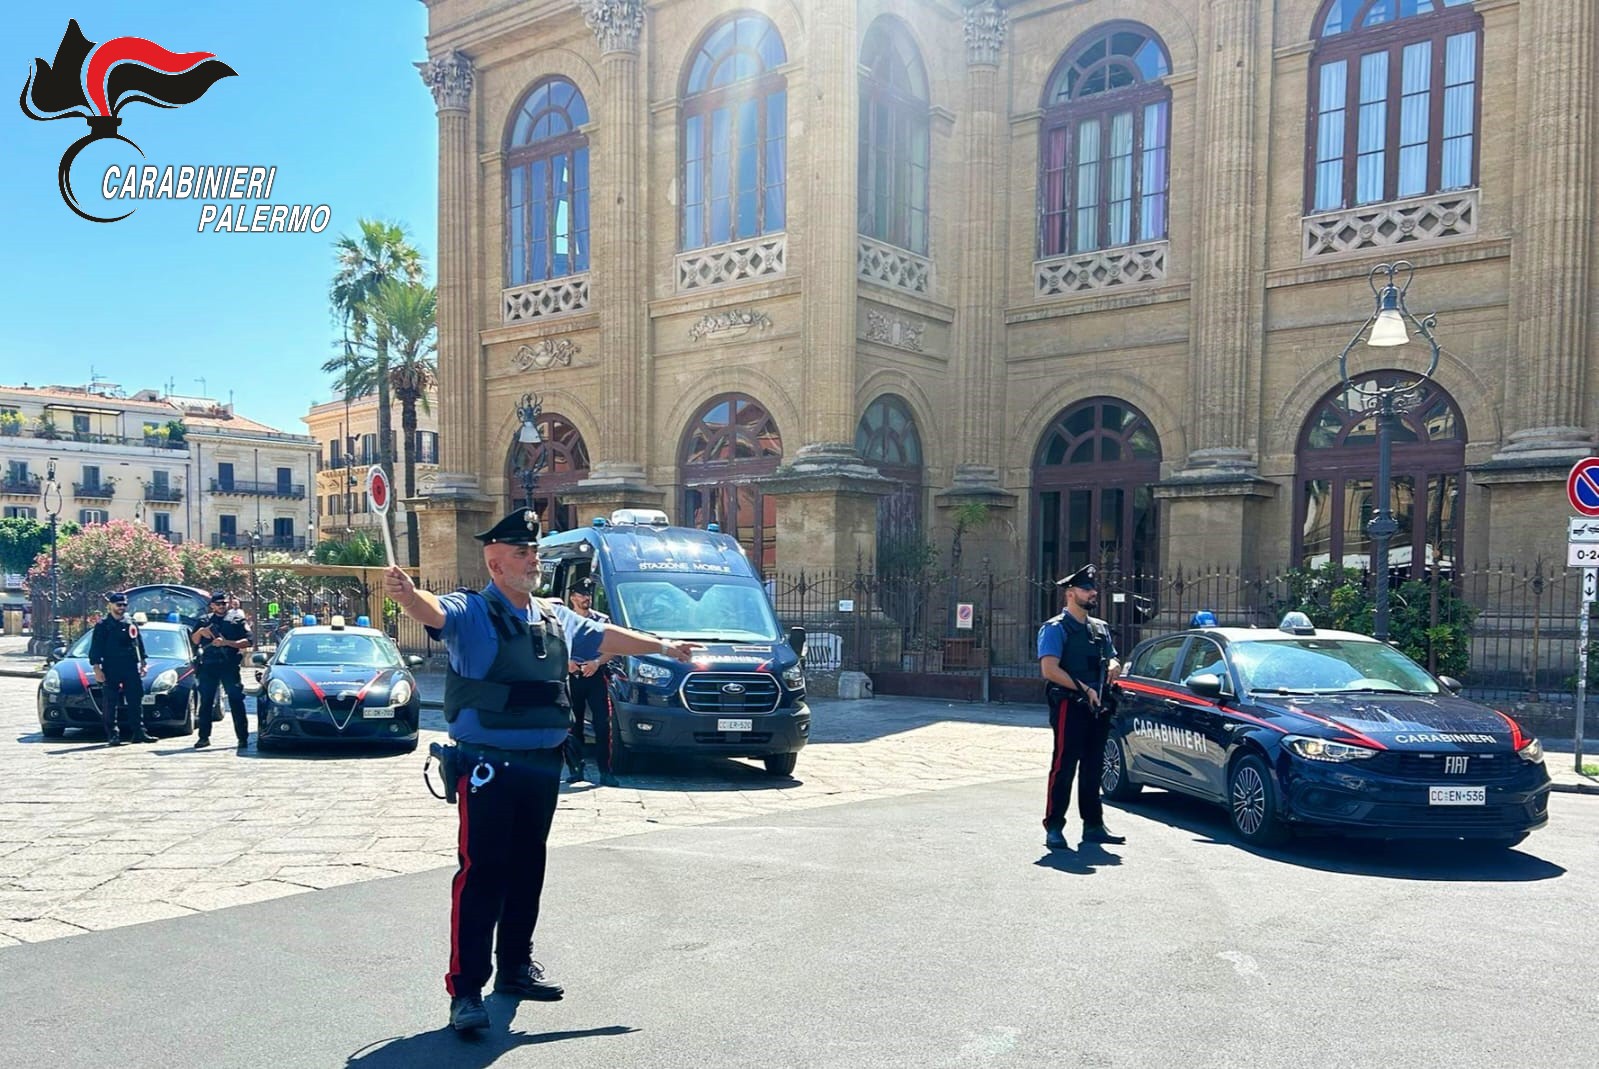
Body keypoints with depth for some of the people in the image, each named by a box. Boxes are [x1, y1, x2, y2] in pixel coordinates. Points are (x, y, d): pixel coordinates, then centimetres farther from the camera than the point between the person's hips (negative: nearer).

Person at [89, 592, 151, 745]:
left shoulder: (132, 624, 14)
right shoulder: (102, 626, 2)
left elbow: (139, 645, 19)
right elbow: (95, 649, -1)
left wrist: (142, 664, 13)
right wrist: (97, 669, -9)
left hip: (131, 669, 3)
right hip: (111, 670, -3)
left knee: (136, 701, 1)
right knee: (111, 704, -1)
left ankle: (139, 732, 4)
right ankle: (112, 735, 3)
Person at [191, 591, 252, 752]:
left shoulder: (236, 619, 6)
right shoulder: (205, 621, 16)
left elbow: (248, 642, -2)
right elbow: (193, 641, 17)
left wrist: (226, 642, -13)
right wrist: (200, 631, -3)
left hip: (229, 666, -3)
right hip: (208, 666, 3)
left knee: (236, 702, -6)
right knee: (206, 702, 6)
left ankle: (243, 738, -6)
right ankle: (204, 737, 13)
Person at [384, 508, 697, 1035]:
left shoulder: (556, 617, 13)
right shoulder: (471, 613, -7)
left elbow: (605, 635, 28)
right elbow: (433, 612, -29)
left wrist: (663, 645, 36)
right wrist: (406, 594, -52)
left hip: (543, 767, 7)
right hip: (488, 768, -7)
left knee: (527, 868, 17)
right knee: (482, 873, -6)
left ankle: (516, 964, 32)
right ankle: (466, 990, 1)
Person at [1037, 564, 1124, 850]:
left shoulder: (1100, 628, 19)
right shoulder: (1055, 628, -5)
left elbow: (1113, 660, 25)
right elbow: (1050, 669, -15)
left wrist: (1114, 666, 0)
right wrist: (1084, 689, -16)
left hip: (1097, 708, 7)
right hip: (1069, 706, -7)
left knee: (1093, 768, 12)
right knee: (1064, 767, -7)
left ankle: (1093, 826, 19)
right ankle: (1054, 828, -2)